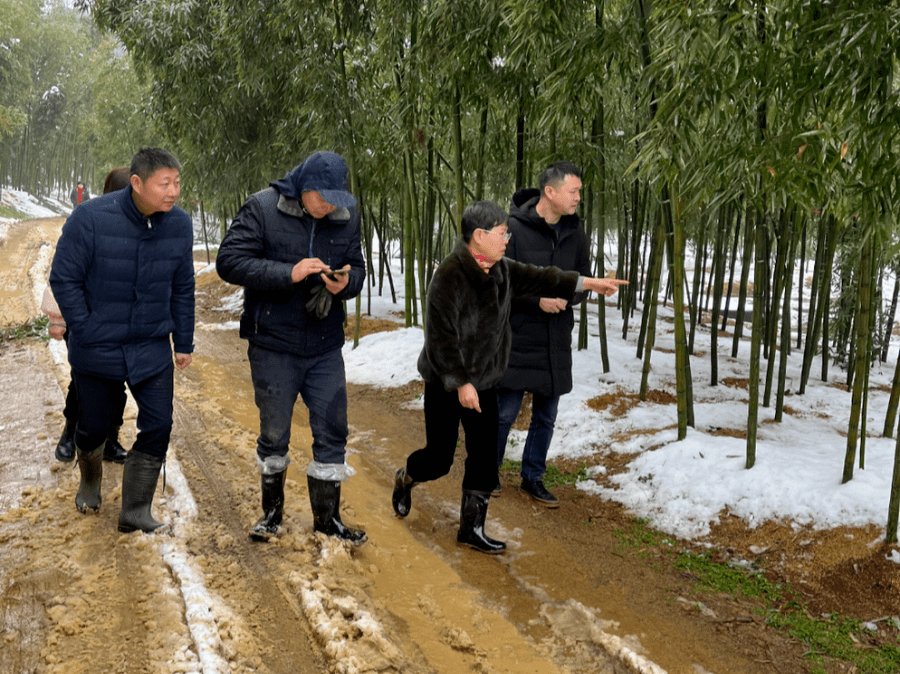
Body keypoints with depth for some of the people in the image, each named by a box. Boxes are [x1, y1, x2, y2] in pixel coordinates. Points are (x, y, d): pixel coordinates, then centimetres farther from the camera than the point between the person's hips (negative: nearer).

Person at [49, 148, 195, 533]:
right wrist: (87, 332, -12)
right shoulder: (91, 218, -18)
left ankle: (135, 513, 12)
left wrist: (184, 342, 10)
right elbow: (63, 279, -10)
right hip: (96, 351, -2)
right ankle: (90, 482, 48)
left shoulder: (179, 224, -5)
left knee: (157, 428, -3)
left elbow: (182, 289, 6)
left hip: (152, 350, 3)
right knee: (92, 427, 15)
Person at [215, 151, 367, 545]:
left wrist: (346, 283, -15)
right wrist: (289, 274, -25)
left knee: (332, 432, 6)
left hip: (325, 349, 3)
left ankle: (327, 516, 22)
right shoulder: (262, 208, -11)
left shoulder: (346, 217, 2)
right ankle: (272, 511, 31)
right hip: (273, 346, -3)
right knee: (274, 434, 10)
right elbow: (229, 261, -16)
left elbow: (357, 268, 10)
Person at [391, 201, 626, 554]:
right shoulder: (450, 276, -22)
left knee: (484, 458, 5)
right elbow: (441, 337, -24)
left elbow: (536, 279, 17)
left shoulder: (501, 270, 4)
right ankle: (405, 479, 37)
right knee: (439, 459, 3)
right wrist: (460, 384, -25)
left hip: (483, 383, 7)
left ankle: (471, 528, 16)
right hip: (445, 384, -7)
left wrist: (587, 282, 17)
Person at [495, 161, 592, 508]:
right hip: (517, 338, -5)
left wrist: (567, 294, -13)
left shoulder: (575, 232, 4)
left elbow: (583, 280, 9)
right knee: (505, 412, 4)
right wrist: (537, 299, -23)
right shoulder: (513, 227, -13)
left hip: (556, 342, 5)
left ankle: (533, 477, 29)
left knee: (546, 416, 13)